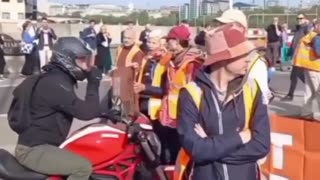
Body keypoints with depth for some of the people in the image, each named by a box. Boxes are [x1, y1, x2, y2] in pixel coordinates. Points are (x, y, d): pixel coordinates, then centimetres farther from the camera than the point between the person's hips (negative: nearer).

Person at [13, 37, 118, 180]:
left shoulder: (57, 79, 12)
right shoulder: (55, 83, -21)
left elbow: (80, 108, 23)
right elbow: (85, 112, -27)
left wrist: (105, 112, 11)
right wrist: (93, 85, -16)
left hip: (39, 144, 11)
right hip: (33, 150, -11)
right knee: (84, 167, -21)